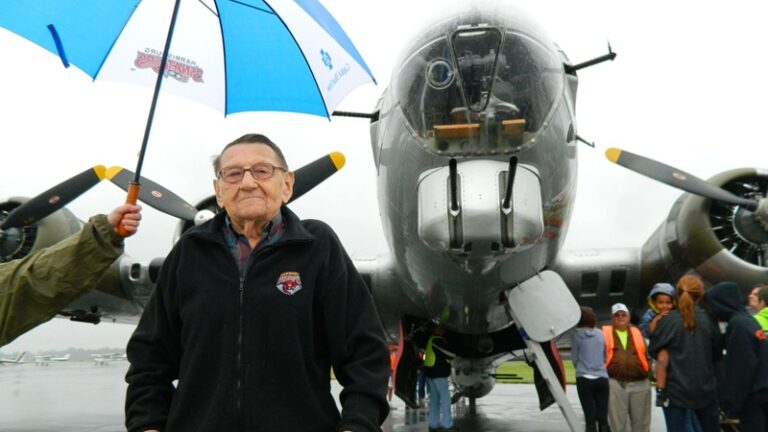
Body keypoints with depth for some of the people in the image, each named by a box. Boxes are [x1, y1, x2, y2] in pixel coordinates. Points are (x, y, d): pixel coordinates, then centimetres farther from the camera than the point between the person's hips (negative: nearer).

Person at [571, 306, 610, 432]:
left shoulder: (577, 334, -3)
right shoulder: (600, 334, 6)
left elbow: (574, 358, 2)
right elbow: (605, 357, 15)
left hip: (584, 379, -3)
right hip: (602, 378, 3)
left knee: (590, 419, 0)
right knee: (603, 419, 8)